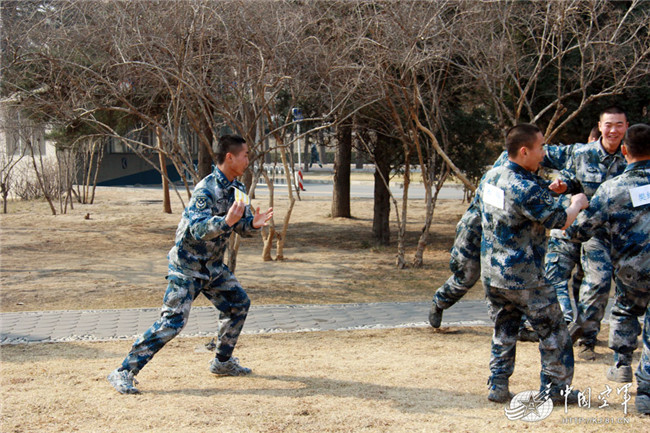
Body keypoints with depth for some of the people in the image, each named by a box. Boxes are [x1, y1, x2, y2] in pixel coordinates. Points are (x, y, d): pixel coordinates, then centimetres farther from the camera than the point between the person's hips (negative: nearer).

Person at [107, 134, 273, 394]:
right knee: (172, 321, -15)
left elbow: (241, 227, 9)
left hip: (212, 266, 9)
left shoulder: (237, 190, 5)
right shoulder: (206, 190, -22)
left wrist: (253, 224, -13)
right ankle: (124, 372, -10)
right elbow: (198, 229, -31)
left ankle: (222, 362, 29)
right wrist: (227, 221, -46)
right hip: (186, 266, -9)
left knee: (238, 304, 13)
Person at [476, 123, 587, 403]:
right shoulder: (526, 189, -22)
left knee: (503, 331, 16)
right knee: (552, 331, 7)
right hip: (523, 276, -7)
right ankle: (556, 388, 13)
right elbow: (561, 221, -14)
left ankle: (498, 387, 15)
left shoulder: (490, 177, 2)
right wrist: (577, 204, 7)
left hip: (491, 273, 7)